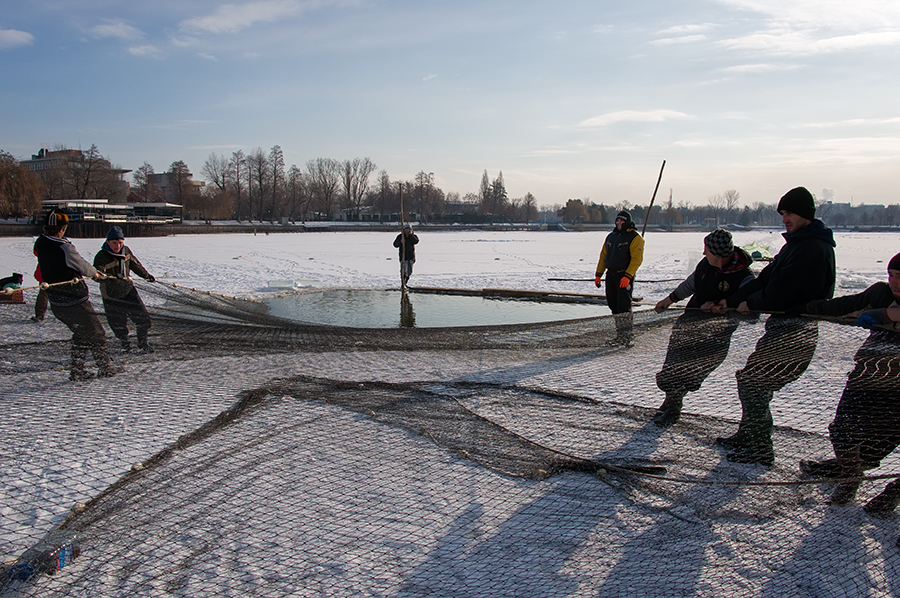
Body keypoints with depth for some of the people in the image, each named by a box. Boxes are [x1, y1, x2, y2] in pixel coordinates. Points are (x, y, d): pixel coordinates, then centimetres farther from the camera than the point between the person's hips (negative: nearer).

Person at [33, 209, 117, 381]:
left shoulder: (40, 244, -2)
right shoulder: (64, 247, -25)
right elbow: (82, 265, -12)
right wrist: (94, 273, 12)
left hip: (56, 304, 8)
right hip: (76, 302, -8)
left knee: (81, 334, 24)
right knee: (96, 333, 10)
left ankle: (77, 370, 24)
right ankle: (105, 368, 19)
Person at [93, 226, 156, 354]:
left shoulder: (126, 250, -3)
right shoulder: (101, 257, -19)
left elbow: (135, 264, 14)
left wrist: (146, 275, 26)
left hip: (129, 290, 4)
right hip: (111, 296, -4)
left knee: (142, 317, 2)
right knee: (118, 324, 5)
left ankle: (142, 343, 23)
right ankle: (125, 345, 33)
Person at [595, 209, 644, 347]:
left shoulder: (635, 238, -6)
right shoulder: (611, 237, 14)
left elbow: (637, 259, -14)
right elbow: (603, 255, 18)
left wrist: (627, 276, -23)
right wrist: (598, 274, 12)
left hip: (625, 276, -6)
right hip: (611, 275, 6)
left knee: (623, 306, -11)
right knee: (614, 306, 7)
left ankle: (629, 335, 0)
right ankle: (620, 335, 15)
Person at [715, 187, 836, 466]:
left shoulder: (813, 248, -17)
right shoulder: (796, 243, 17)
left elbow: (780, 291, -21)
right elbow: (766, 278, 15)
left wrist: (750, 304, -4)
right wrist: (731, 301, 9)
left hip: (795, 332, -10)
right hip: (783, 325, 10)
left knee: (751, 381, -7)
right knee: (755, 380, 15)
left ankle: (759, 451, 2)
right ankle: (748, 436, 27)